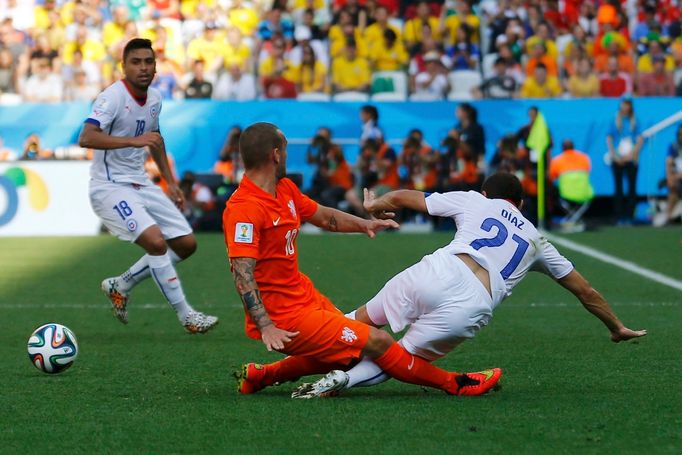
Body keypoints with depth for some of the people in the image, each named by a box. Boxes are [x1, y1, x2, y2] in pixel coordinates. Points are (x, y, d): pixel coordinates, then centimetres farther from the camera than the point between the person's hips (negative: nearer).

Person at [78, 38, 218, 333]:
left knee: (186, 244, 6)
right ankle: (185, 316, -13)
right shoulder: (113, 96, -18)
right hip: (110, 187, -8)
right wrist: (134, 140, -40)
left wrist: (170, 182, 24)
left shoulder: (154, 99, 6)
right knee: (156, 241, -25)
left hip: (141, 184, 8)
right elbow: (86, 138, -32)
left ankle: (120, 285, 19)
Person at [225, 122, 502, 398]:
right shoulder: (244, 209, -22)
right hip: (285, 318, -10)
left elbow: (322, 216, 23)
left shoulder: (284, 189, 7)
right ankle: (454, 384, 9)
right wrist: (266, 327, -34)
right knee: (377, 342, -7)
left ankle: (262, 375, 26)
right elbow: (243, 273, -28)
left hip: (304, 293, 10)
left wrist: (363, 225, 9)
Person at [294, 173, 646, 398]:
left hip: (437, 272, -1)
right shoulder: (536, 241, 31)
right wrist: (617, 328, 52)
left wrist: (374, 206, 51)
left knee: (363, 320, 20)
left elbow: (400, 198, 29)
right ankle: (343, 378, -13)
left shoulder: (474, 202, 25)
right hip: (471, 309, 1)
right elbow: (585, 292, 37)